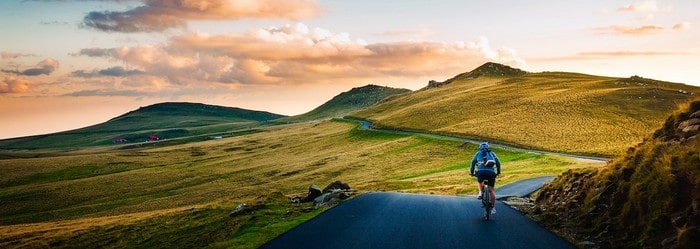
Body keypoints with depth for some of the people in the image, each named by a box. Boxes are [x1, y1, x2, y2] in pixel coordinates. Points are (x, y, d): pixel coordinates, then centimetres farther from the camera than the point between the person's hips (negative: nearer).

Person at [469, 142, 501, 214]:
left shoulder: (478, 153, 24)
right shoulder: (492, 153, 26)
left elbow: (473, 162, 19)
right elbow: (498, 162, 20)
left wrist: (471, 172, 27)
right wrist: (498, 172, 30)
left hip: (481, 171, -1)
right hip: (491, 172, 1)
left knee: (479, 181, 33)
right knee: (491, 189, 12)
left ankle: (480, 192, 8)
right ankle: (493, 208, 8)